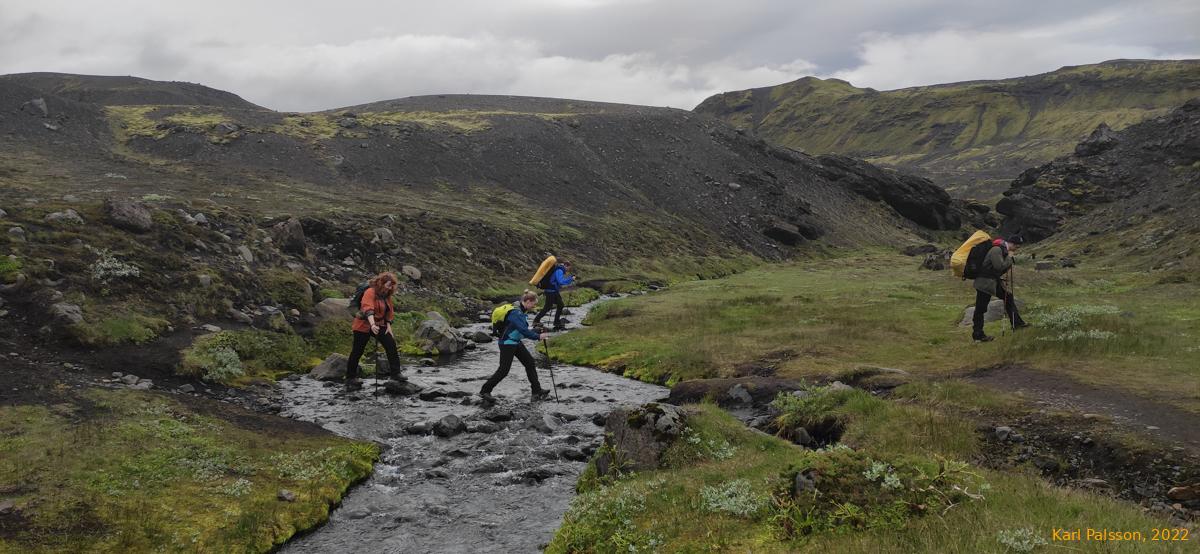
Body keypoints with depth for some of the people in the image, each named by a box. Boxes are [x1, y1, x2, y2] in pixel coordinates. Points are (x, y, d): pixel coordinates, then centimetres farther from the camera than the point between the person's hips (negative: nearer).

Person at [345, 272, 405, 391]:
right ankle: (350, 379, 11)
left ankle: (395, 373, -3)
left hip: (379, 325, 7)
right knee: (357, 352, 0)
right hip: (364, 326, -7)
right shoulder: (370, 292, -20)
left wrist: (388, 326, 4)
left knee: (391, 344, -8)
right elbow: (367, 309, -35)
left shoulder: (387, 295, 5)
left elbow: (389, 311, 14)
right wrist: (372, 325, -48)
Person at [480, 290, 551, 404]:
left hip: (516, 342, 10)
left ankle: (537, 391, 14)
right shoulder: (516, 313, -26)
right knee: (504, 370, -6)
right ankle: (485, 391, 8)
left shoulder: (521, 311, 4)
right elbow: (523, 330, -31)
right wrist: (538, 337, -23)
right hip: (507, 344, -10)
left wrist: (533, 330, 5)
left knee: (529, 362, 9)